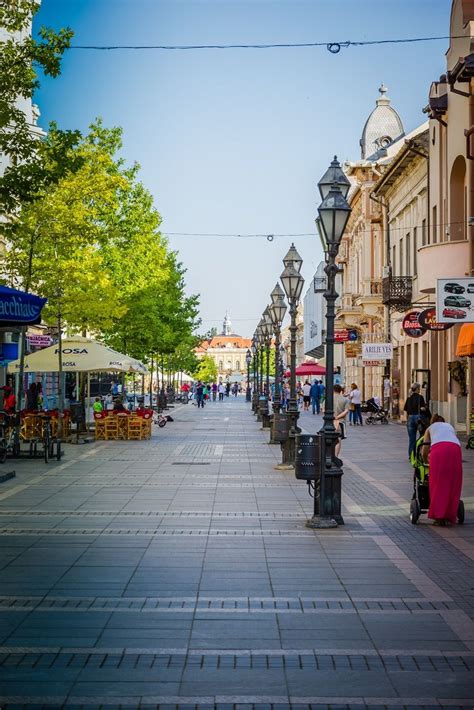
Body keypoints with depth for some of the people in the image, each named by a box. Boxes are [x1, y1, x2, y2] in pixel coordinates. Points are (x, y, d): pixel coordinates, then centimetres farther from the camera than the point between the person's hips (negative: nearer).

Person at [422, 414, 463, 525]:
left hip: (438, 448, -2)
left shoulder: (430, 428, 32)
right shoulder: (450, 426, 39)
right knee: (453, 486, 7)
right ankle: (449, 518, 7)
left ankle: (438, 517, 0)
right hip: (455, 448, 2)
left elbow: (424, 453, 26)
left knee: (438, 484, 3)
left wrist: (427, 460, 47)